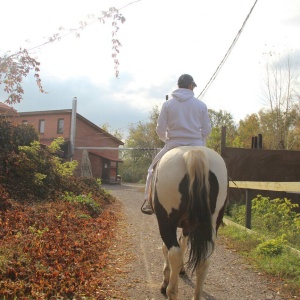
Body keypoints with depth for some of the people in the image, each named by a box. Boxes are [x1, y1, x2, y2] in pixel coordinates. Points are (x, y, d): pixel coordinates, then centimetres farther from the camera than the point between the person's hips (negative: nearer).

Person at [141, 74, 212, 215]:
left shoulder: (168, 104, 1)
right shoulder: (201, 105, 3)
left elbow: (160, 130, -1)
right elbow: (207, 130, 4)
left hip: (173, 146, 0)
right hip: (196, 147, 1)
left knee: (154, 169, 18)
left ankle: (149, 202, 9)